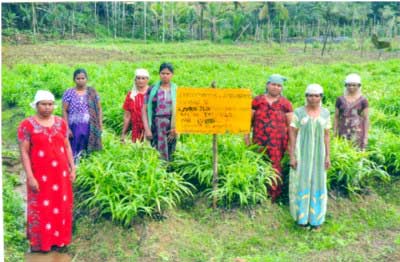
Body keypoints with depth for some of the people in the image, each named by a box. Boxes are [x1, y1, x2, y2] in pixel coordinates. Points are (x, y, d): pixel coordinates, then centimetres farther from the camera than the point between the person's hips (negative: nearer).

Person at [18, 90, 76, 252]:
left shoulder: (60, 123, 4)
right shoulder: (27, 125, -10)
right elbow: (24, 152, -11)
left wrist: (72, 168, 5)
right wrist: (30, 177, -15)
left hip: (61, 173, 4)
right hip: (40, 175, -4)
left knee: (61, 206, 13)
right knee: (41, 209, 6)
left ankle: (59, 237, 28)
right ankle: (40, 242, 21)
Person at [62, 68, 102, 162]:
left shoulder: (92, 92, 7)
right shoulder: (69, 93, 1)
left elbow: (99, 109, 9)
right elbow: (64, 111, -1)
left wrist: (100, 125, 2)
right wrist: (67, 128, -8)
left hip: (90, 128, 2)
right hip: (74, 127, -2)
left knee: (88, 152, 4)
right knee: (73, 152, -3)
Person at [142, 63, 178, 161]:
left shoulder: (177, 90, 6)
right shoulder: (152, 90, 4)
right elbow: (144, 110, 3)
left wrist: (176, 127, -4)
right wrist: (147, 129, -4)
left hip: (171, 128, 1)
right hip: (156, 127, 0)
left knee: (169, 155, 2)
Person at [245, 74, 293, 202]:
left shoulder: (285, 104, 6)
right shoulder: (257, 101, 8)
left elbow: (290, 125, 6)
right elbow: (249, 120, 10)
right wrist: (246, 135, 5)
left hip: (277, 144, -1)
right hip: (259, 143, 1)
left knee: (274, 169, -2)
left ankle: (273, 196, 10)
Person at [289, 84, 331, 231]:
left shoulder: (325, 113, 3)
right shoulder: (298, 112, -5)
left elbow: (326, 135, 6)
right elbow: (293, 134, -4)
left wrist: (327, 156, 2)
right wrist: (292, 156, -10)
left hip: (318, 154, 3)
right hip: (301, 153, -2)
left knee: (317, 184, 7)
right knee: (301, 183, 2)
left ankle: (315, 218, 19)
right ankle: (302, 216, 16)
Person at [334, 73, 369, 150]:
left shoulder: (363, 100, 2)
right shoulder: (340, 100, 6)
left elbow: (366, 118, 2)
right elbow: (336, 117, 8)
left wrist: (366, 136, -2)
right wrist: (335, 133, 4)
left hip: (358, 133, -1)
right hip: (343, 133, 1)